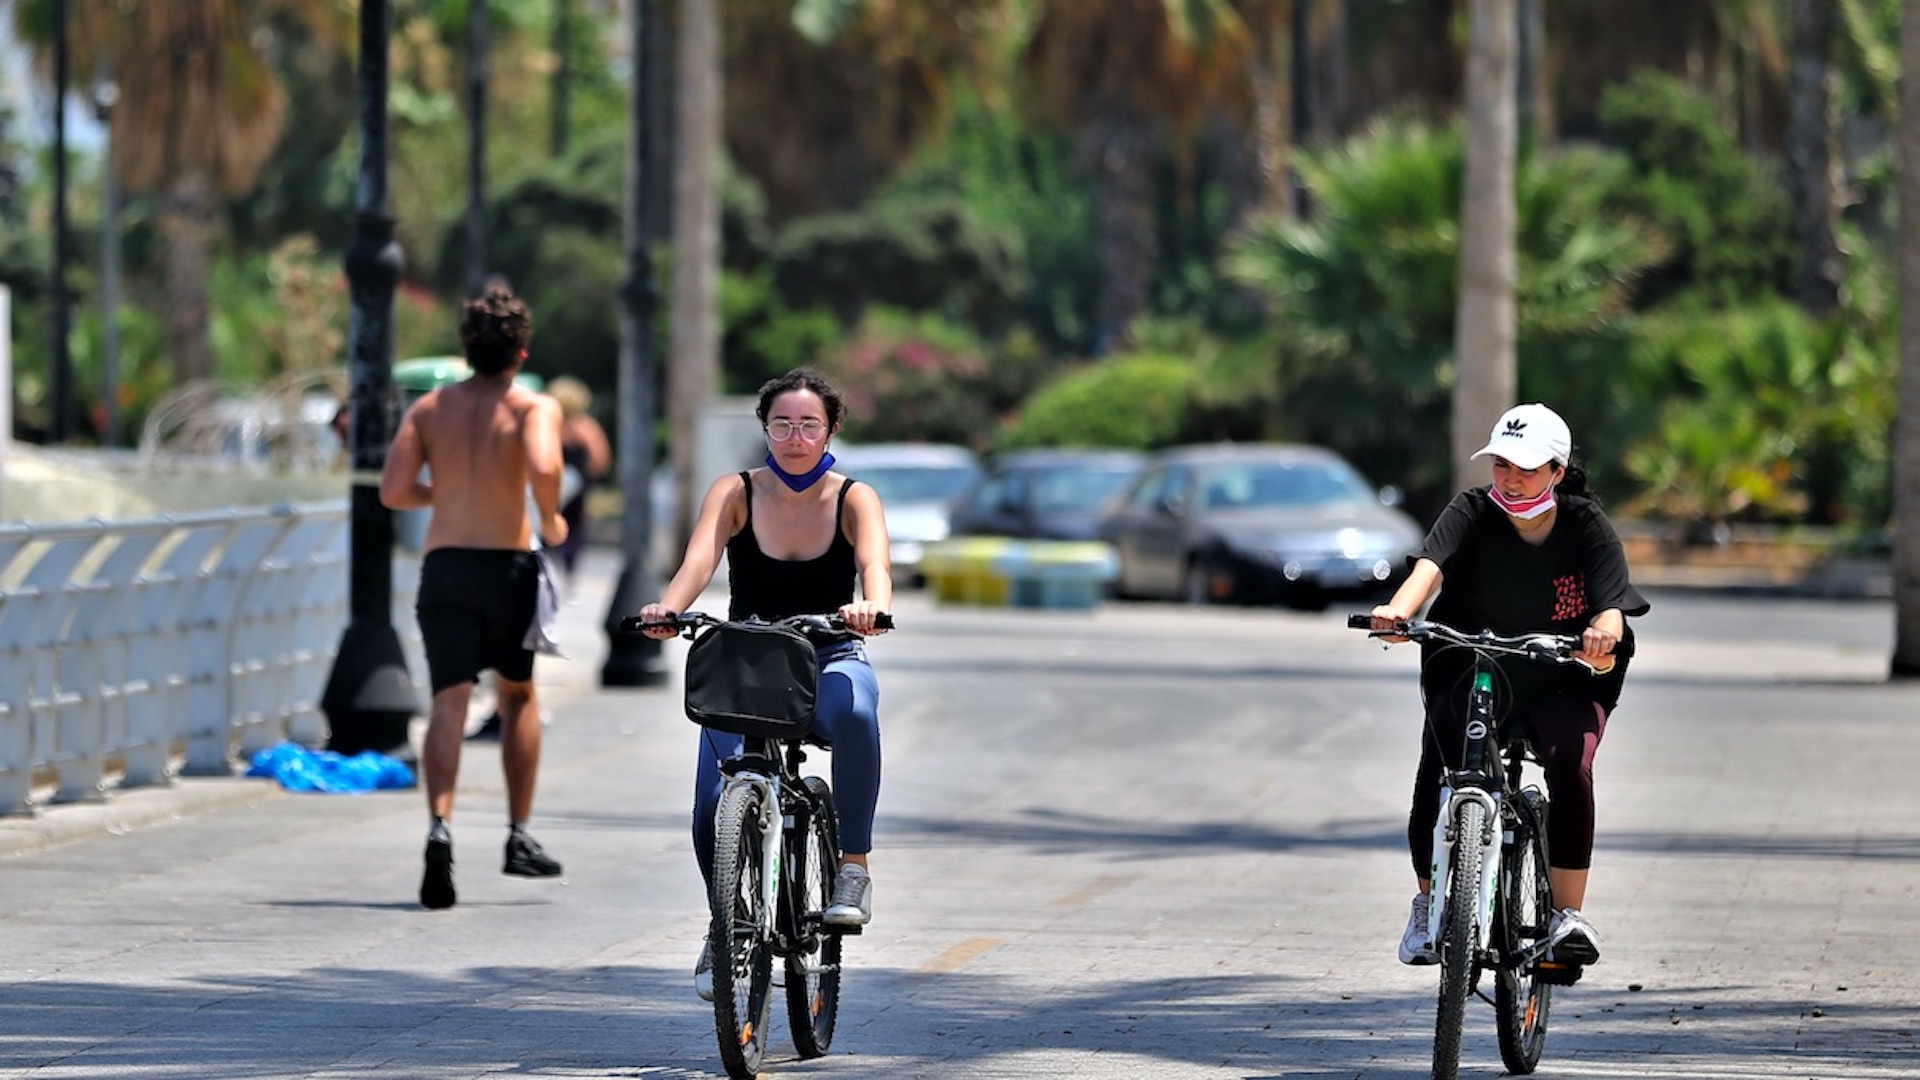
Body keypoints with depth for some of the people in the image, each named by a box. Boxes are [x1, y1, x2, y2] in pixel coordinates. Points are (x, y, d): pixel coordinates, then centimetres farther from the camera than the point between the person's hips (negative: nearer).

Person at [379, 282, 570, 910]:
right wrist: (550, 521, -5)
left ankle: (440, 824, -29)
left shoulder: (430, 409, 6)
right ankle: (519, 836, 20)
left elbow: (393, 491, -1)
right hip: (508, 567, -1)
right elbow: (543, 468, -24)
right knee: (518, 696, 20)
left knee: (448, 704, -5)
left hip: (443, 566, 1)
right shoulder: (534, 408, -4)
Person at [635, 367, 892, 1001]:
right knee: (713, 806, -19)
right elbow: (699, 560, -19)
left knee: (854, 710, -39)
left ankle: (853, 867, -28)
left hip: (829, 659, -1)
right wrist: (669, 606, -41)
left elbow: (875, 565, -22)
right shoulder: (736, 494, -1)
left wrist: (872, 606, -46)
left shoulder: (854, 500, -2)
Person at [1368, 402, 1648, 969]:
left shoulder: (1586, 524, -10)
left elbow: (1612, 606, -24)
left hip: (1562, 685, 0)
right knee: (1437, 774, -22)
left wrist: (1604, 632, -49)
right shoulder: (1472, 512, -9)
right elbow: (1431, 563, -29)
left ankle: (1569, 914, -22)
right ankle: (1428, 902, 2)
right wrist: (1400, 610, -51)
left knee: (1570, 765, -30)